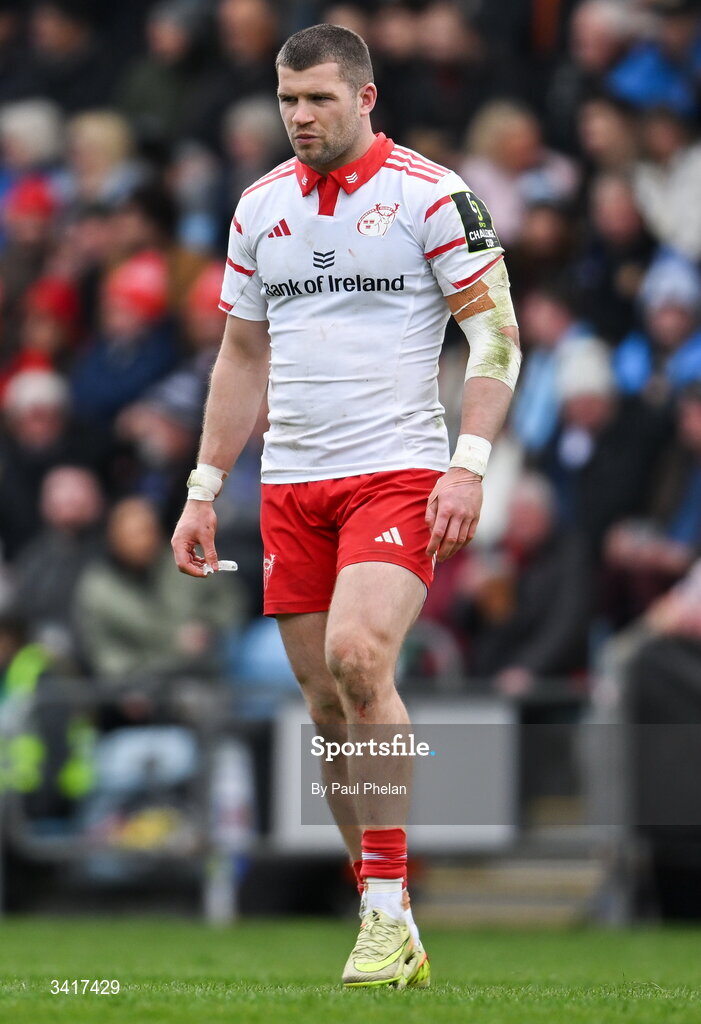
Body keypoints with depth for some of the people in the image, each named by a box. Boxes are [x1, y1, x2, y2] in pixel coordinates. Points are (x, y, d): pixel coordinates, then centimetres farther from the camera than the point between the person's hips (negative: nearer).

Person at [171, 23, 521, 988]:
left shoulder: (433, 195, -4)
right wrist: (203, 491, 16)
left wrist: (469, 465, -16)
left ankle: (388, 906, -17)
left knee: (357, 658, -25)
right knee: (326, 704, 3)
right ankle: (386, 924, 11)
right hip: (290, 488, 5)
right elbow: (241, 356, 20)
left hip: (398, 473, -5)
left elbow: (497, 336, -5)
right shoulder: (261, 208, 12)